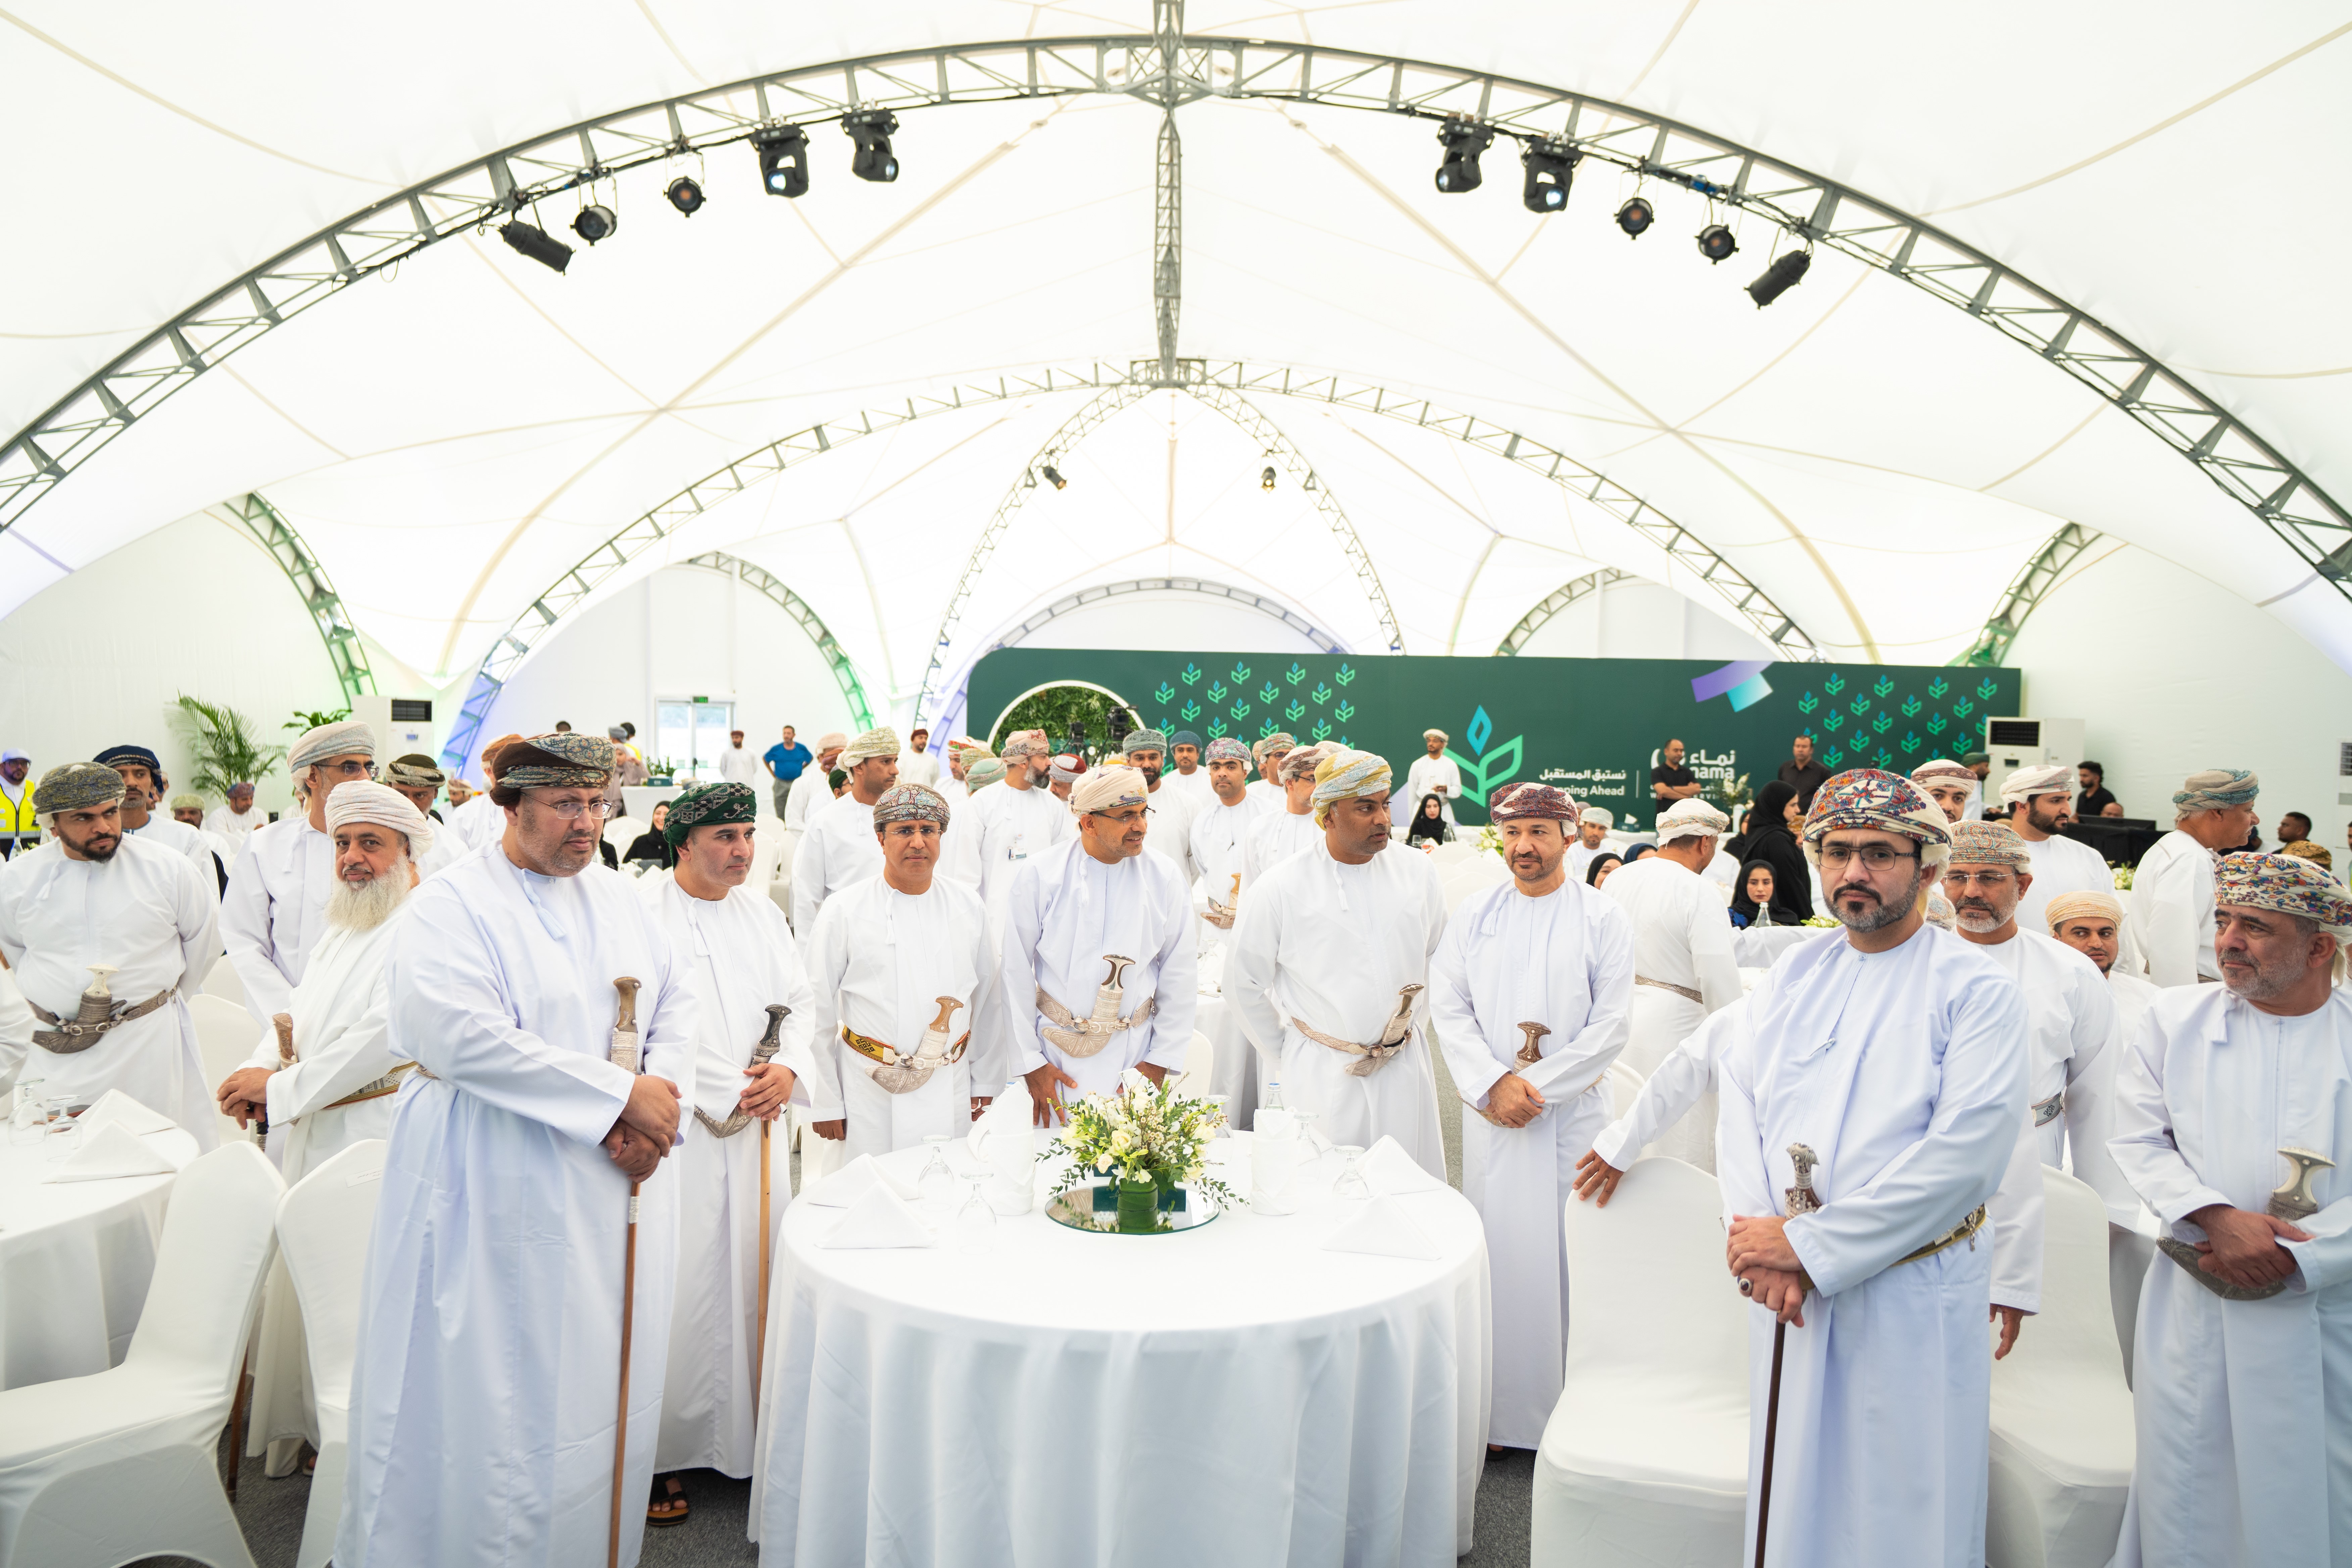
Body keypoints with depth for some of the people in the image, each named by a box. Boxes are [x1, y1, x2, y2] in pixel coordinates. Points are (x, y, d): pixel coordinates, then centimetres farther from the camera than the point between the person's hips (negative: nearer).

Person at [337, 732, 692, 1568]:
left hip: (618, 1186, 6)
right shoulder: (453, 905, -9)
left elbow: (678, 1000, 9)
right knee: (499, 1403, 2)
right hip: (501, 1195, -6)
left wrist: (662, 1103, -11)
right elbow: (464, 1037, -21)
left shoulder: (623, 903, 11)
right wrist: (621, 1094, -20)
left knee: (606, 1385, 13)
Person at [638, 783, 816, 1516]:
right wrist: (722, 1095, -11)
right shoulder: (642, 911, -8)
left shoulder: (761, 912, 12)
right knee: (676, 1285, -4)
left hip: (756, 1127, 6)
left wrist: (790, 1069, -6)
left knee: (754, 1275, 8)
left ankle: (747, 1436, 20)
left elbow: (800, 1001, 14)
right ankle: (661, 1452, 8)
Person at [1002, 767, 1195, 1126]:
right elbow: (1016, 975, -2)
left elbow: (1178, 976, 5)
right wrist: (1030, 1063, -3)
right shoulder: (1037, 876, -6)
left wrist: (1161, 1060, 2)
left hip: (1134, 1056, 2)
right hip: (1056, 1054, -1)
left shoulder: (1164, 876, 0)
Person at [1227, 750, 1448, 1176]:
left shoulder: (1417, 871, 2)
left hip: (1404, 1069, 3)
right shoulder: (1280, 888, -8)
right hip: (1321, 1075, -3)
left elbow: (1440, 953, 18)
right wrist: (1283, 1056, 6)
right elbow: (1244, 985, 2)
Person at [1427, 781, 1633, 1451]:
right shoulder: (1475, 913, 8)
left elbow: (1611, 1025, -5)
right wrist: (1494, 1084, -10)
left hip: (1574, 1113, -2)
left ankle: (1569, 1412, 11)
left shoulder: (1603, 919, 1)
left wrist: (1535, 1089, -11)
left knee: (1568, 1251, -1)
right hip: (1491, 1111, 2)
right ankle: (1491, 1404, 13)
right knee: (1493, 1249, 4)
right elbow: (1447, 1005, 3)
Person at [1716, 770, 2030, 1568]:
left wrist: (1809, 1245, -18)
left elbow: (1964, 1155, -18)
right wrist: (1754, 1238, -14)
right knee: (1791, 1496, 15)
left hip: (1913, 1298, -4)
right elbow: (1740, 1105, 2)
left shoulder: (1977, 989, -8)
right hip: (1787, 1290, 4)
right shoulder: (1791, 977, 8)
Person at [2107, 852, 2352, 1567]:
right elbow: (2139, 1141, 2)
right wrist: (2218, 1219, -13)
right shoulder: (2175, 1017, 4)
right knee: (2189, 1495, 6)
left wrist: (2291, 1255, -13)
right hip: (2195, 1313, 1)